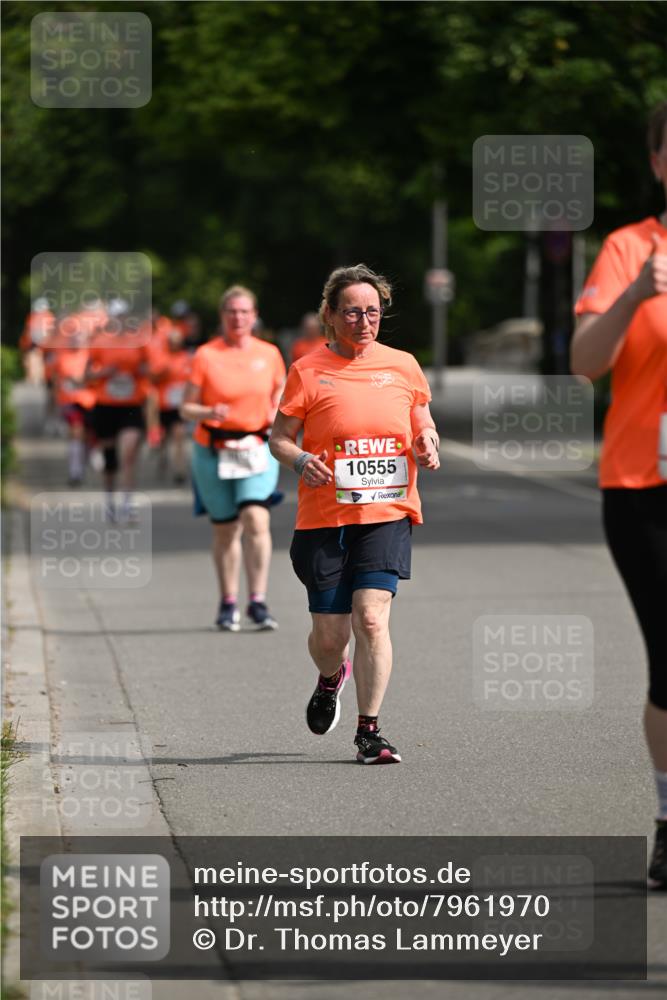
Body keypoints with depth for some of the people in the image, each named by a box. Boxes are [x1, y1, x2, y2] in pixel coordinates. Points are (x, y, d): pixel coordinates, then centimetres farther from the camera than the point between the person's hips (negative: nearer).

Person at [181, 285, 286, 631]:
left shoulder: (269, 354, 4)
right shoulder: (205, 356, -3)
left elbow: (279, 399, 16)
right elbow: (186, 408, -3)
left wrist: (277, 417, -7)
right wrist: (210, 413, -23)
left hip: (257, 449, 1)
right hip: (214, 450, -1)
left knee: (256, 519, -18)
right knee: (226, 529, 6)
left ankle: (258, 602, -13)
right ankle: (228, 604, 20)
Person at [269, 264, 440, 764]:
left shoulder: (402, 365, 8)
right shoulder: (309, 371, 0)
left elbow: (425, 426, 20)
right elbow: (279, 437, 4)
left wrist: (427, 446, -2)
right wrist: (300, 460, -17)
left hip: (388, 513, 1)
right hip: (325, 516, -1)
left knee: (371, 615, -16)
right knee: (330, 635, 2)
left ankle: (370, 731, -8)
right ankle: (331, 678, 40)